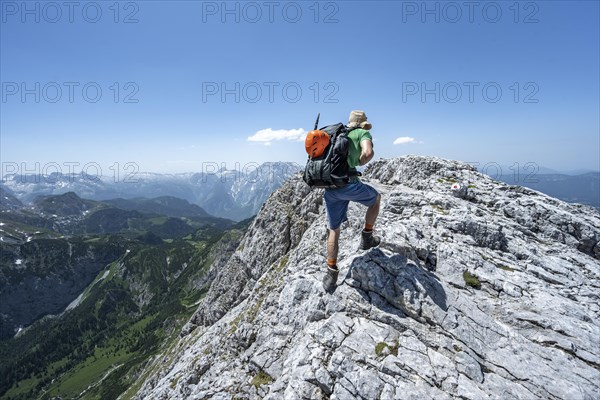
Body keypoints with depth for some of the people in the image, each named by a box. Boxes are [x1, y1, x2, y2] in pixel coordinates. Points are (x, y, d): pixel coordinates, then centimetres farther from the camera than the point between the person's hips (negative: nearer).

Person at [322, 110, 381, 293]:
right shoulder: (363, 133, 7)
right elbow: (368, 152, -15)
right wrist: (359, 163, 5)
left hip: (329, 188, 5)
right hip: (348, 183, -5)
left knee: (334, 229, 19)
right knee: (376, 197, 27)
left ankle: (331, 274, 18)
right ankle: (366, 238, 32)